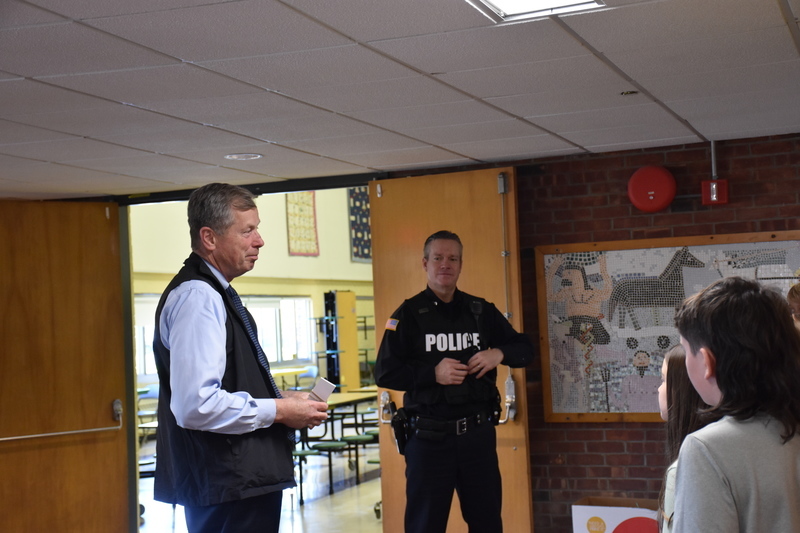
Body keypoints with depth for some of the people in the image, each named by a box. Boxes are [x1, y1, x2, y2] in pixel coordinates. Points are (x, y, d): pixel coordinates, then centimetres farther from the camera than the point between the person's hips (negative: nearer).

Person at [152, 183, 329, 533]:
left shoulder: (214, 293, 15)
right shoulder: (197, 296, -18)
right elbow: (196, 405, -27)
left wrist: (280, 397, 11)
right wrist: (278, 410, -16)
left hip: (241, 483, 10)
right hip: (228, 490, -10)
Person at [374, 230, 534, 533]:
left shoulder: (481, 311, 9)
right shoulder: (408, 314, -2)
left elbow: (525, 349, 14)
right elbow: (384, 373, -7)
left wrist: (499, 353, -7)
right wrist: (433, 373, -19)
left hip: (478, 434, 3)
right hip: (429, 438, -3)